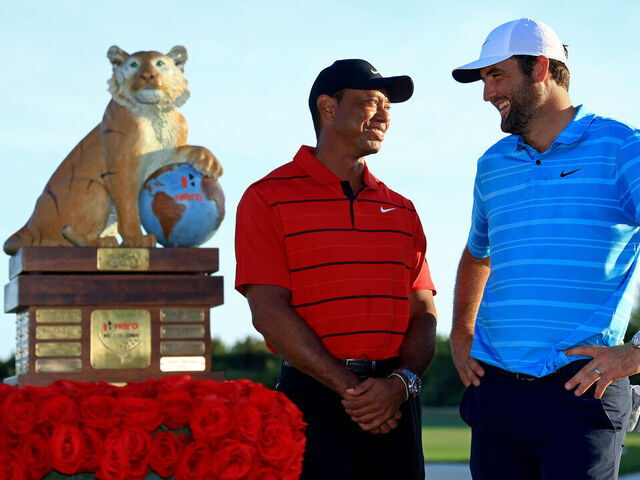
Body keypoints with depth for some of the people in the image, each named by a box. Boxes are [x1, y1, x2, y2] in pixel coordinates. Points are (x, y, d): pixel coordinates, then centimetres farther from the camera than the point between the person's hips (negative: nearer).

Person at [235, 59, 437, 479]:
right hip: (315, 396, -4)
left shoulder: (401, 209, 14)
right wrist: (351, 389, -13)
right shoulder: (268, 199, 0)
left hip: (396, 404, 4)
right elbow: (269, 313, -9)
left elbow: (423, 313, 8)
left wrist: (400, 383, -11)